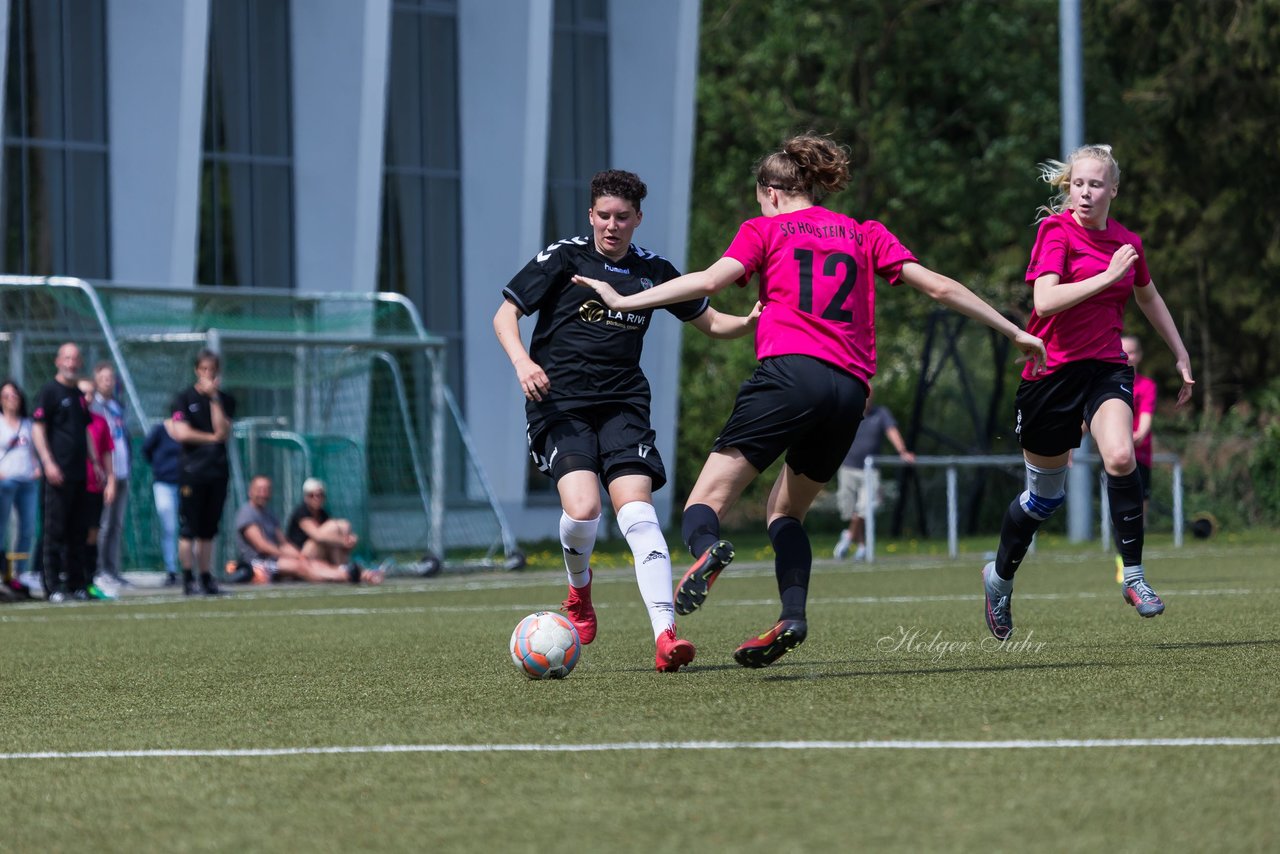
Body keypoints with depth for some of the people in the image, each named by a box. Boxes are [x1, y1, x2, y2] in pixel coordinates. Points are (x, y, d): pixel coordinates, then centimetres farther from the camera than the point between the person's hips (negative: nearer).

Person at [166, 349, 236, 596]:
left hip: (218, 469, 4)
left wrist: (214, 398, -6)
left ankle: (207, 579, 9)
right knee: (188, 529, -6)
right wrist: (212, 438, -3)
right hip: (192, 471, -4)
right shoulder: (184, 398, 3)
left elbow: (223, 432, -4)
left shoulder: (225, 401, 12)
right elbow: (183, 433, -8)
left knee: (208, 530, 6)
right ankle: (188, 580, -4)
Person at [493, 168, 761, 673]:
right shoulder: (564, 258, 3)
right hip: (560, 402, -2)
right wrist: (522, 361, -16)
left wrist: (752, 322, -2)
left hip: (624, 403, 2)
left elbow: (709, 322, 19)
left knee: (637, 510, -17)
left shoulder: (652, 270, 11)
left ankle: (665, 635, -26)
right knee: (582, 509, -21)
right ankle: (579, 589, 14)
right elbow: (505, 314, 3)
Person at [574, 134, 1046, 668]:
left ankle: (706, 547, -42)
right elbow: (939, 287, 19)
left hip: (790, 369, -4)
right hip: (851, 391, 4)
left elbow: (710, 280, -2)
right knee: (786, 509, 21)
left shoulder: (764, 229, 14)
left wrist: (627, 302, -1)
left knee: (707, 499, -5)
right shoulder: (866, 235, 24)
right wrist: (1014, 332, 24)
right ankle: (792, 615, -3)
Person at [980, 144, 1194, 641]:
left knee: (1120, 457, -27)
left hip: (1106, 367, 3)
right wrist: (1108, 276, -27)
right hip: (1052, 370, -3)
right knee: (1045, 495, 9)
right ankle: (1000, 576, 34)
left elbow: (1149, 298, 24)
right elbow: (1045, 300, -24)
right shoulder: (1056, 231, -10)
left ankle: (1133, 575, -18)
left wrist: (1181, 357, 26)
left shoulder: (1127, 242, 5)